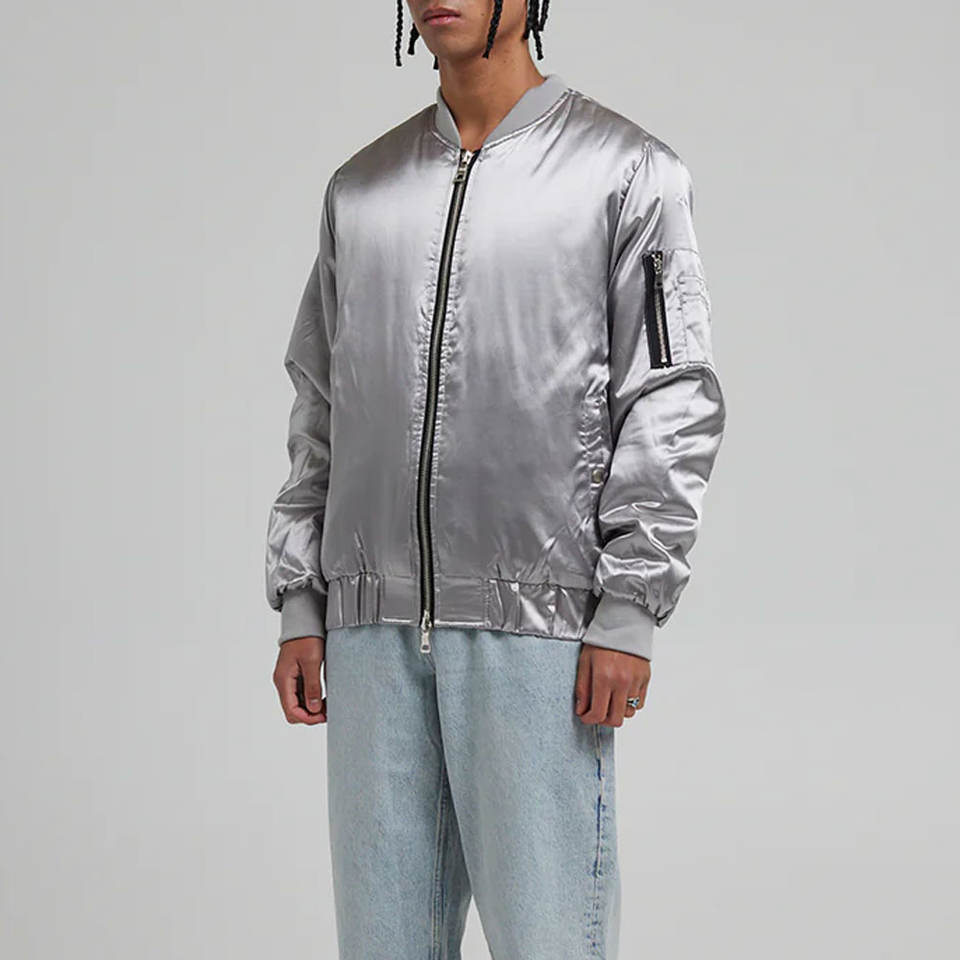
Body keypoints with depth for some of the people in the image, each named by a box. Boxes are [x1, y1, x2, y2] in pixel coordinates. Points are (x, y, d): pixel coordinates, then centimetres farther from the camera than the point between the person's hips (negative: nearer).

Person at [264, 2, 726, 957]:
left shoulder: (625, 171, 3)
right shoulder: (359, 187, 16)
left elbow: (673, 405, -2)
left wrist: (628, 612, -9)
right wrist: (300, 604, 11)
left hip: (536, 624, -4)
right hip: (371, 626, 4)